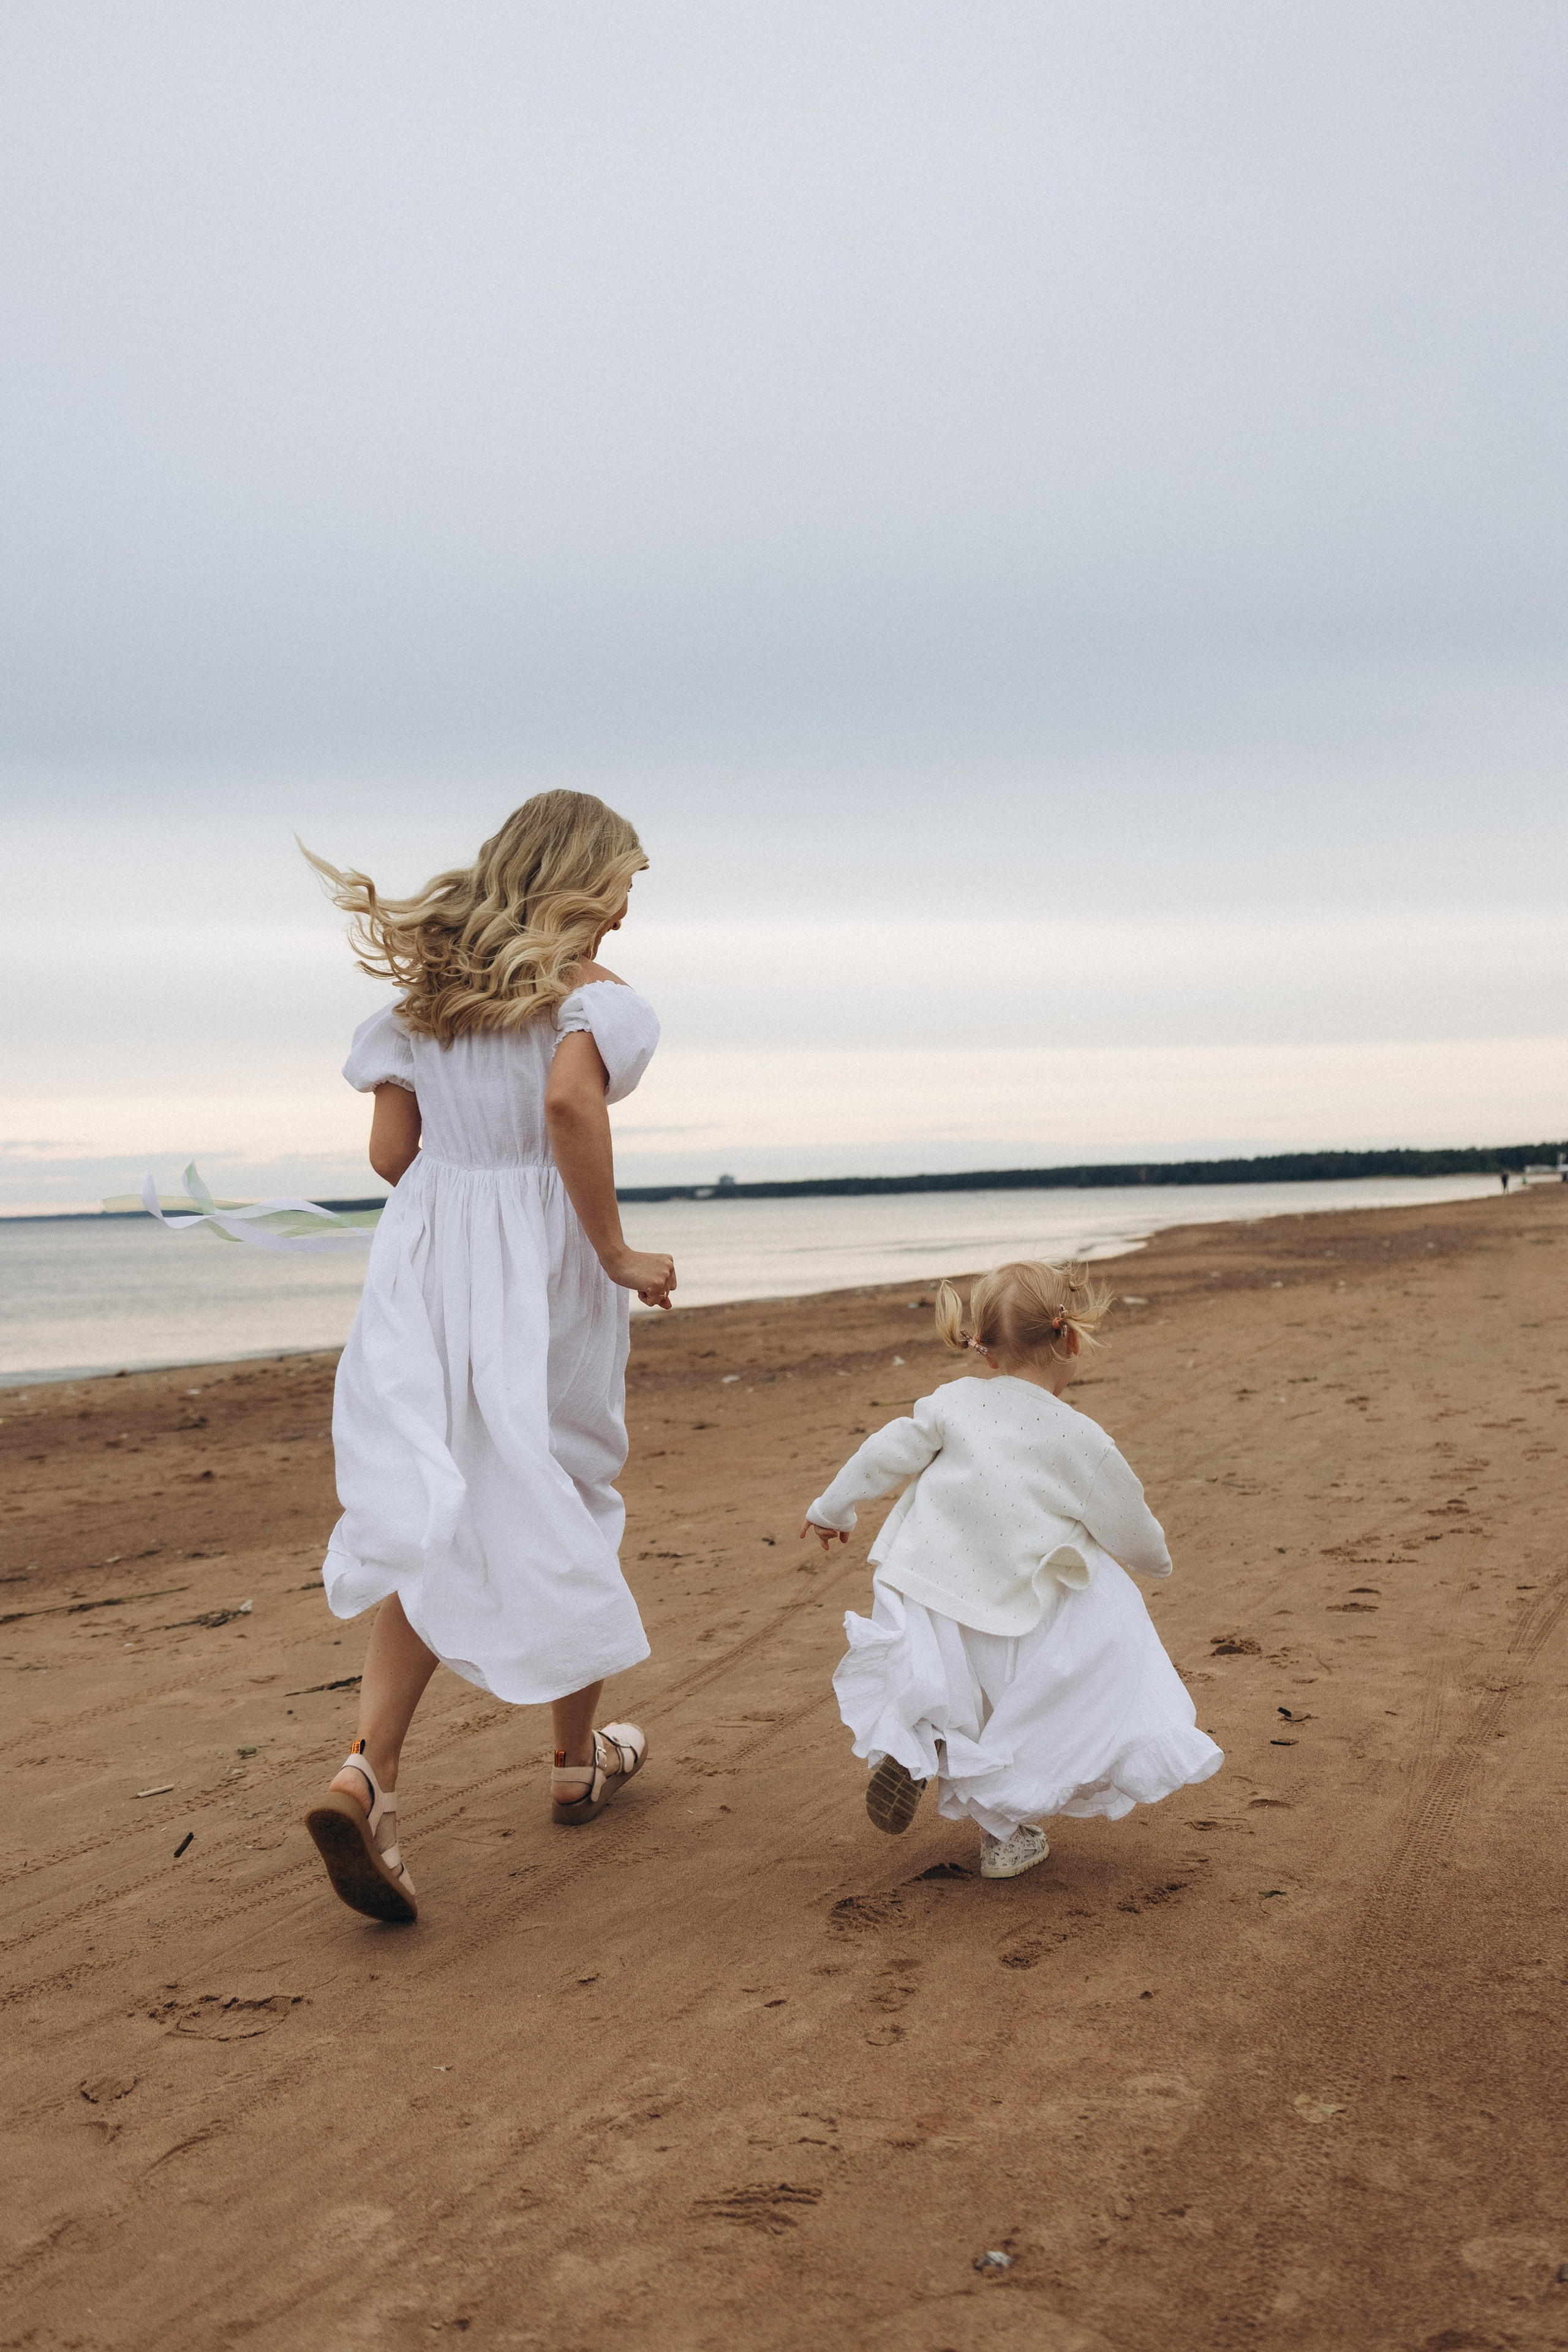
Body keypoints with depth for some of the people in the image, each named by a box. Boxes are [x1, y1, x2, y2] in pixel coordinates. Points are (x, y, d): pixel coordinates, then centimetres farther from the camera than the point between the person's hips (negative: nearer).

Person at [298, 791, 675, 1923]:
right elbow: (571, 1099, -27)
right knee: (564, 1501, 13)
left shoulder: (427, 989, 10)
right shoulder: (590, 991, -8)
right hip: (545, 1274, -4)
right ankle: (580, 1761, 29)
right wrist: (616, 1251, -18)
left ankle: (367, 1773, -15)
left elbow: (393, 1150, 6)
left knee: (440, 1518, 5)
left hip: (428, 1267, 5)